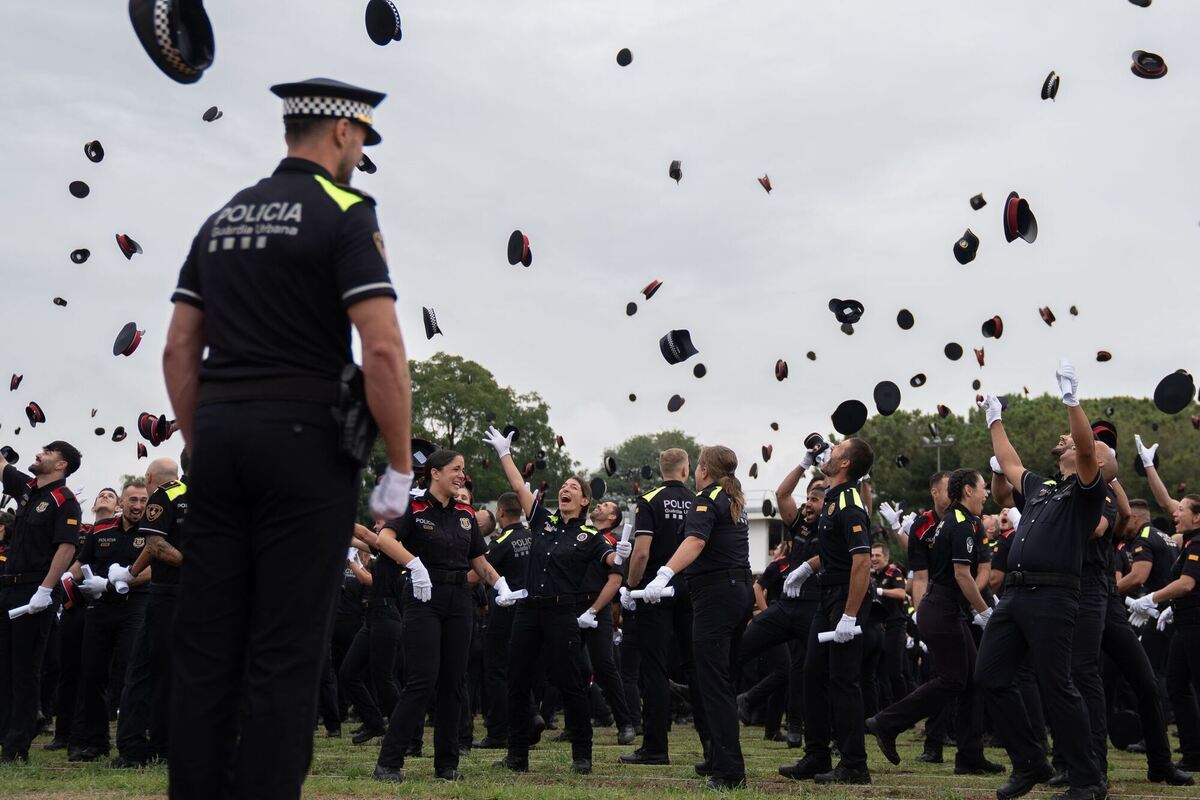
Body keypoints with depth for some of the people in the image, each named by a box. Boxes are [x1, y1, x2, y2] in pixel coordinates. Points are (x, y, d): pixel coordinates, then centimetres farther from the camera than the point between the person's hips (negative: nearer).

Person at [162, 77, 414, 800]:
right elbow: (384, 349, -15)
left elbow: (179, 350, 14)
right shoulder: (345, 213, -5)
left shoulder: (224, 218, 15)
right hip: (305, 439, -6)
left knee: (205, 640, 8)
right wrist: (400, 468, -9)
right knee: (286, 651, -2)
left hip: (220, 435, 6)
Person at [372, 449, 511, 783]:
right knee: (422, 680, -12)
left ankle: (447, 764, 13)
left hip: (459, 601, 6)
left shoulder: (465, 514, 12)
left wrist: (500, 584, -2)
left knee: (452, 683, 6)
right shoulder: (415, 508, -5)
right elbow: (385, 538, -23)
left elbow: (479, 561, 15)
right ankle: (389, 762, -8)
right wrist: (416, 564, -33)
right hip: (424, 598, -6)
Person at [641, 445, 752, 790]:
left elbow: (696, 541, -28)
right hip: (741, 590, 9)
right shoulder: (735, 501, 18)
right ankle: (721, 758, 21)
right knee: (724, 680, 15)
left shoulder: (707, 499, -8)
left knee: (714, 681, -10)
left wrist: (664, 574, -39)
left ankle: (729, 771, -14)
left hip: (715, 593, -9)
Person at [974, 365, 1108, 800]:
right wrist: (995, 420, 43)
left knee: (1056, 686, -8)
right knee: (990, 676, 5)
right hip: (1014, 593, 8)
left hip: (1051, 597, -8)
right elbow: (1009, 464, 38)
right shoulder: (1041, 487, 23)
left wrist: (1071, 400, -23)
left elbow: (1087, 448, -17)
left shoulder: (1087, 491, 1)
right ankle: (1030, 763, 15)